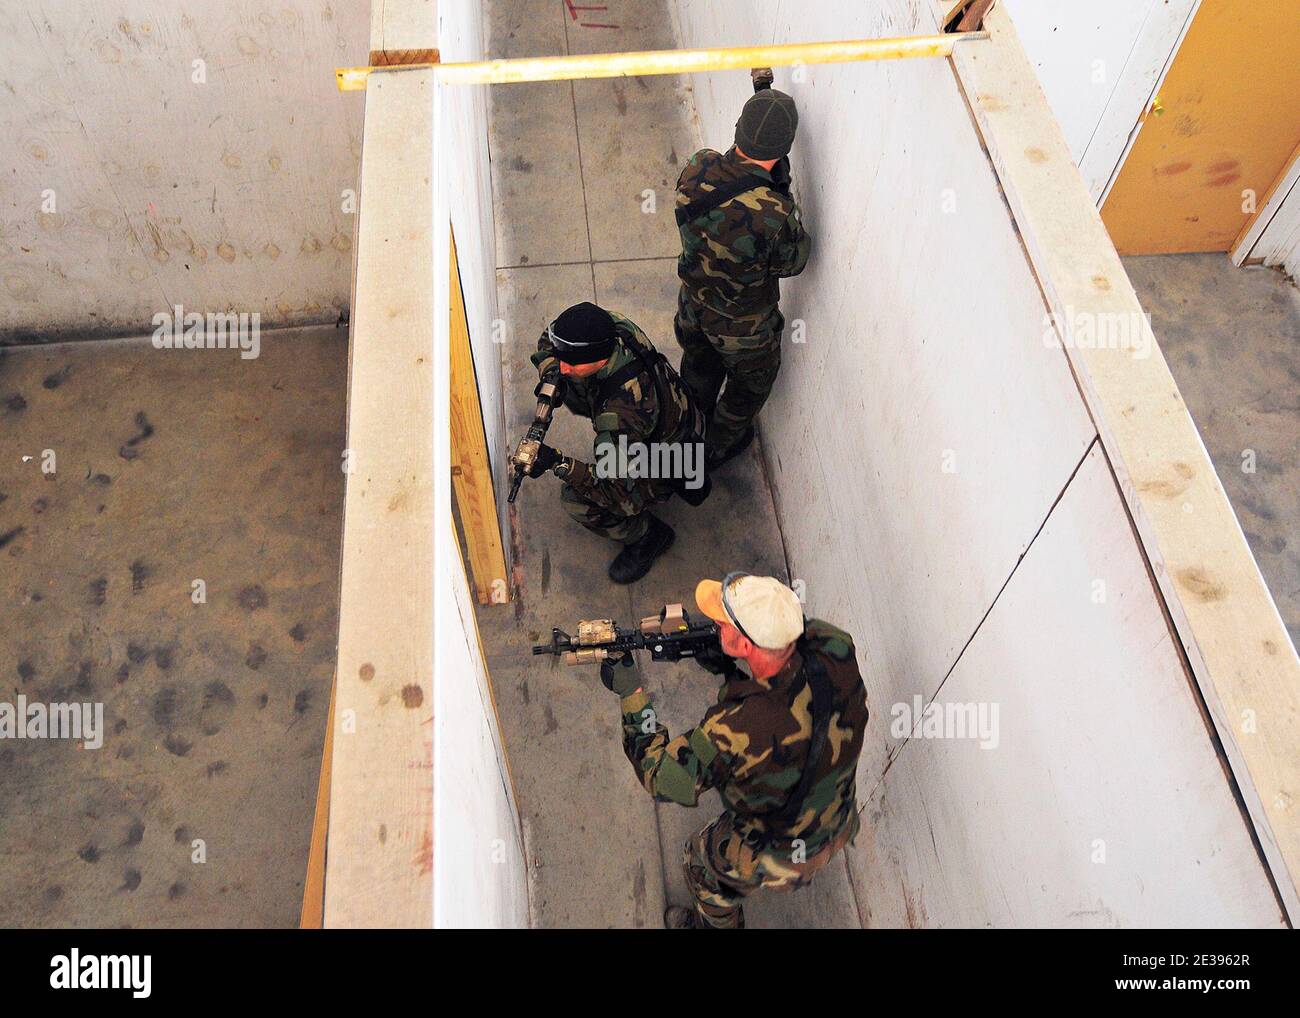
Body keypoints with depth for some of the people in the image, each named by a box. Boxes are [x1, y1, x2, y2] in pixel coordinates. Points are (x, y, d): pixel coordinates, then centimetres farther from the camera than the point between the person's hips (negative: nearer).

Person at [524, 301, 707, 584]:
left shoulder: (624, 408, -45)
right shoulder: (610, 326, -24)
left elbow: (620, 493, -42)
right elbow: (550, 339, -2)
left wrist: (559, 463, -50)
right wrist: (550, 374, -23)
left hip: (666, 463, -8)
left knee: (577, 499, -21)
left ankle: (649, 535, 4)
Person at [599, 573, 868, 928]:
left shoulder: (734, 732, -44)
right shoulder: (835, 649, -31)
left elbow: (660, 778, -24)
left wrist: (630, 694, -17)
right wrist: (730, 670, -16)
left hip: (778, 856, -5)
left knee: (702, 863, 26)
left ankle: (717, 924, 58)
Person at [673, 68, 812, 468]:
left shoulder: (698, 168, -25)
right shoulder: (774, 214, -39)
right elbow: (793, 262, -18)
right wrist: (780, 193, -16)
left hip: (692, 305, 5)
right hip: (742, 327, -5)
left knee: (699, 368, 35)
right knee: (750, 384, 28)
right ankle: (718, 446, 53)